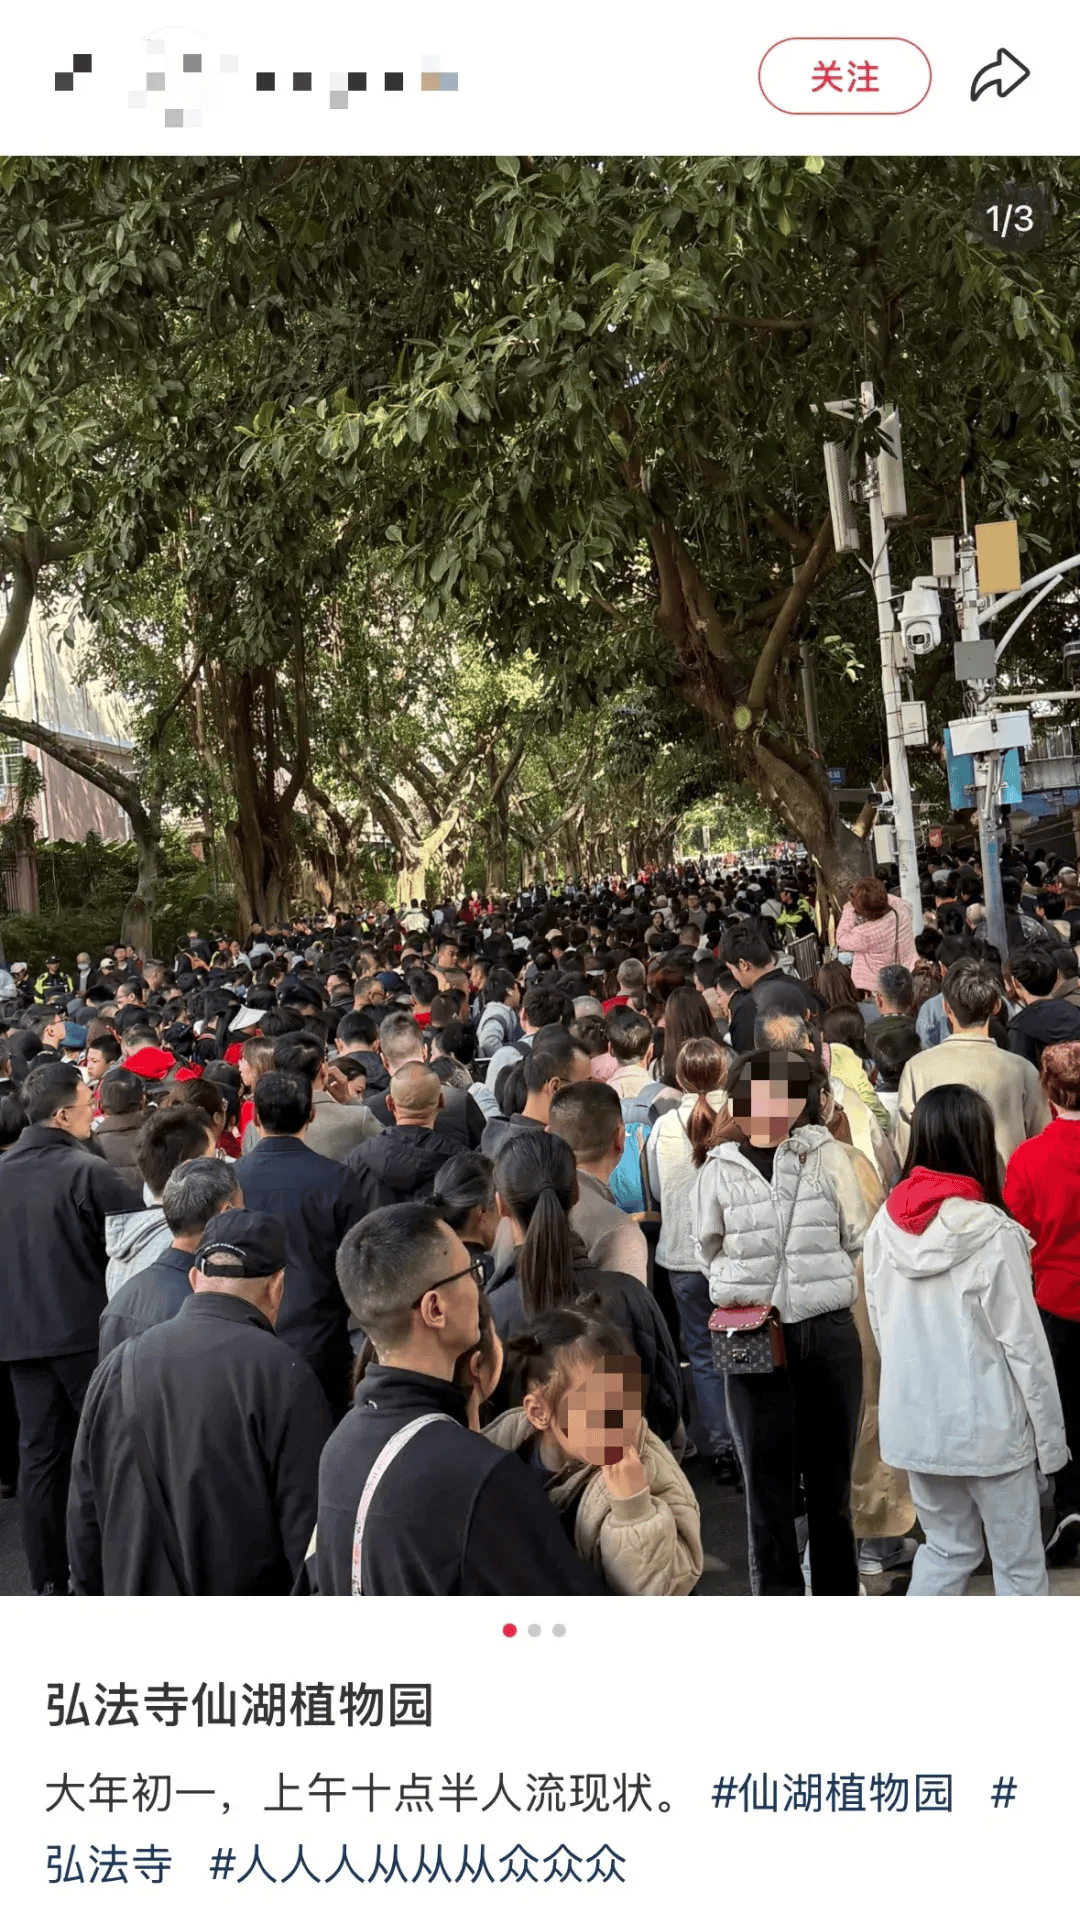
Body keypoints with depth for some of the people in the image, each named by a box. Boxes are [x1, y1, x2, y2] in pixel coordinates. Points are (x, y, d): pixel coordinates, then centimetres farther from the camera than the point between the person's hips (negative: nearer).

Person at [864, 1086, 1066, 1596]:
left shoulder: (884, 1226, -5)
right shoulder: (992, 1233, -19)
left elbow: (881, 1329, 4)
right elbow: (1024, 1346, -14)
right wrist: (1051, 1437, -3)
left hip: (915, 1422, 5)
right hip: (988, 1425, -5)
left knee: (945, 1548, 21)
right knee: (1019, 1564, 12)